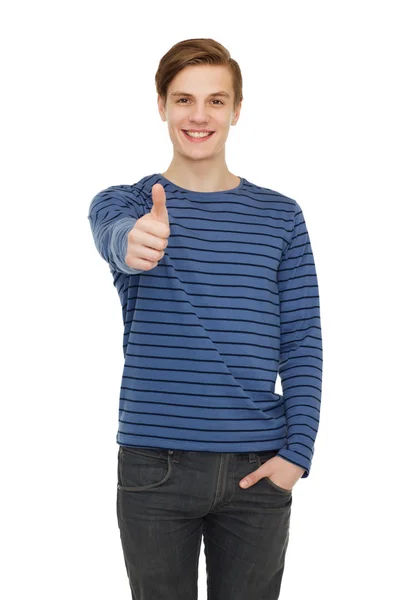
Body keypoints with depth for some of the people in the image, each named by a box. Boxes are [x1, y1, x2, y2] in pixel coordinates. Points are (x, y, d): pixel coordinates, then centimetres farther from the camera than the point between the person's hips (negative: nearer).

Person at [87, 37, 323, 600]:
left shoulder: (281, 217, 5)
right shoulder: (122, 202, 1)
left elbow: (302, 343, 3)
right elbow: (116, 235, -24)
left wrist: (297, 452, -7)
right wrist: (133, 244, -48)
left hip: (258, 469, 1)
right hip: (155, 467, -1)